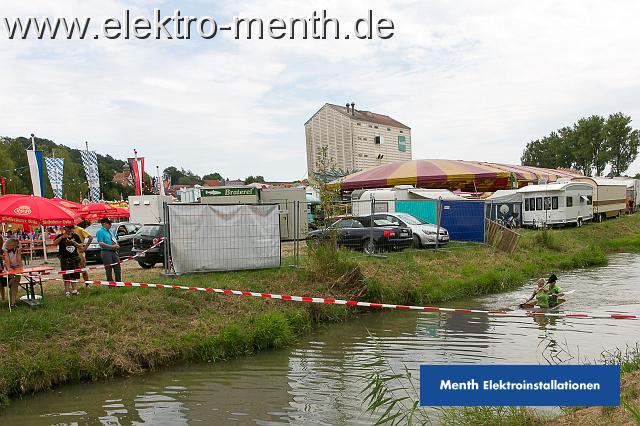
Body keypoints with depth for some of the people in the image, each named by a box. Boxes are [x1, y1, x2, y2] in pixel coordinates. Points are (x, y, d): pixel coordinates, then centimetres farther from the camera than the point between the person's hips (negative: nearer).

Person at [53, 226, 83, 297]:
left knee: (74, 275, 8)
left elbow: (80, 246, 7)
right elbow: (54, 243, -14)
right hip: (65, 259, -3)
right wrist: (62, 237, -20)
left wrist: (74, 242, -9)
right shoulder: (61, 236, 1)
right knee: (66, 276, -5)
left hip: (74, 258, 3)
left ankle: (74, 289, 18)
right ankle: (67, 291, -1)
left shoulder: (75, 236, 10)